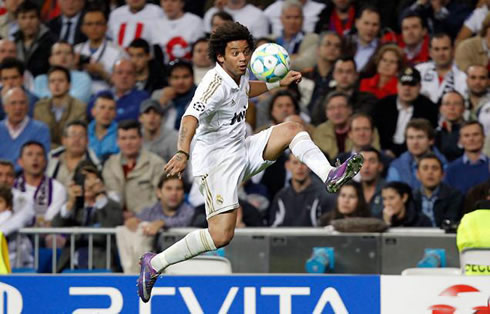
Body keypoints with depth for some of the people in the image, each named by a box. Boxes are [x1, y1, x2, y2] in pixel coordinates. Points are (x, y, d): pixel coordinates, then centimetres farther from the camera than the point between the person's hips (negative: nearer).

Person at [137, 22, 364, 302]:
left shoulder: (239, 75, 4)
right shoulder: (217, 84, -23)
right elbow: (191, 118, -39)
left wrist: (278, 83, 32)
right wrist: (182, 153, -55)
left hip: (242, 151, 9)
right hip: (217, 163, -9)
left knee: (292, 129, -1)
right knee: (221, 235, -17)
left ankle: (330, 176, -14)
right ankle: (155, 264, -6)